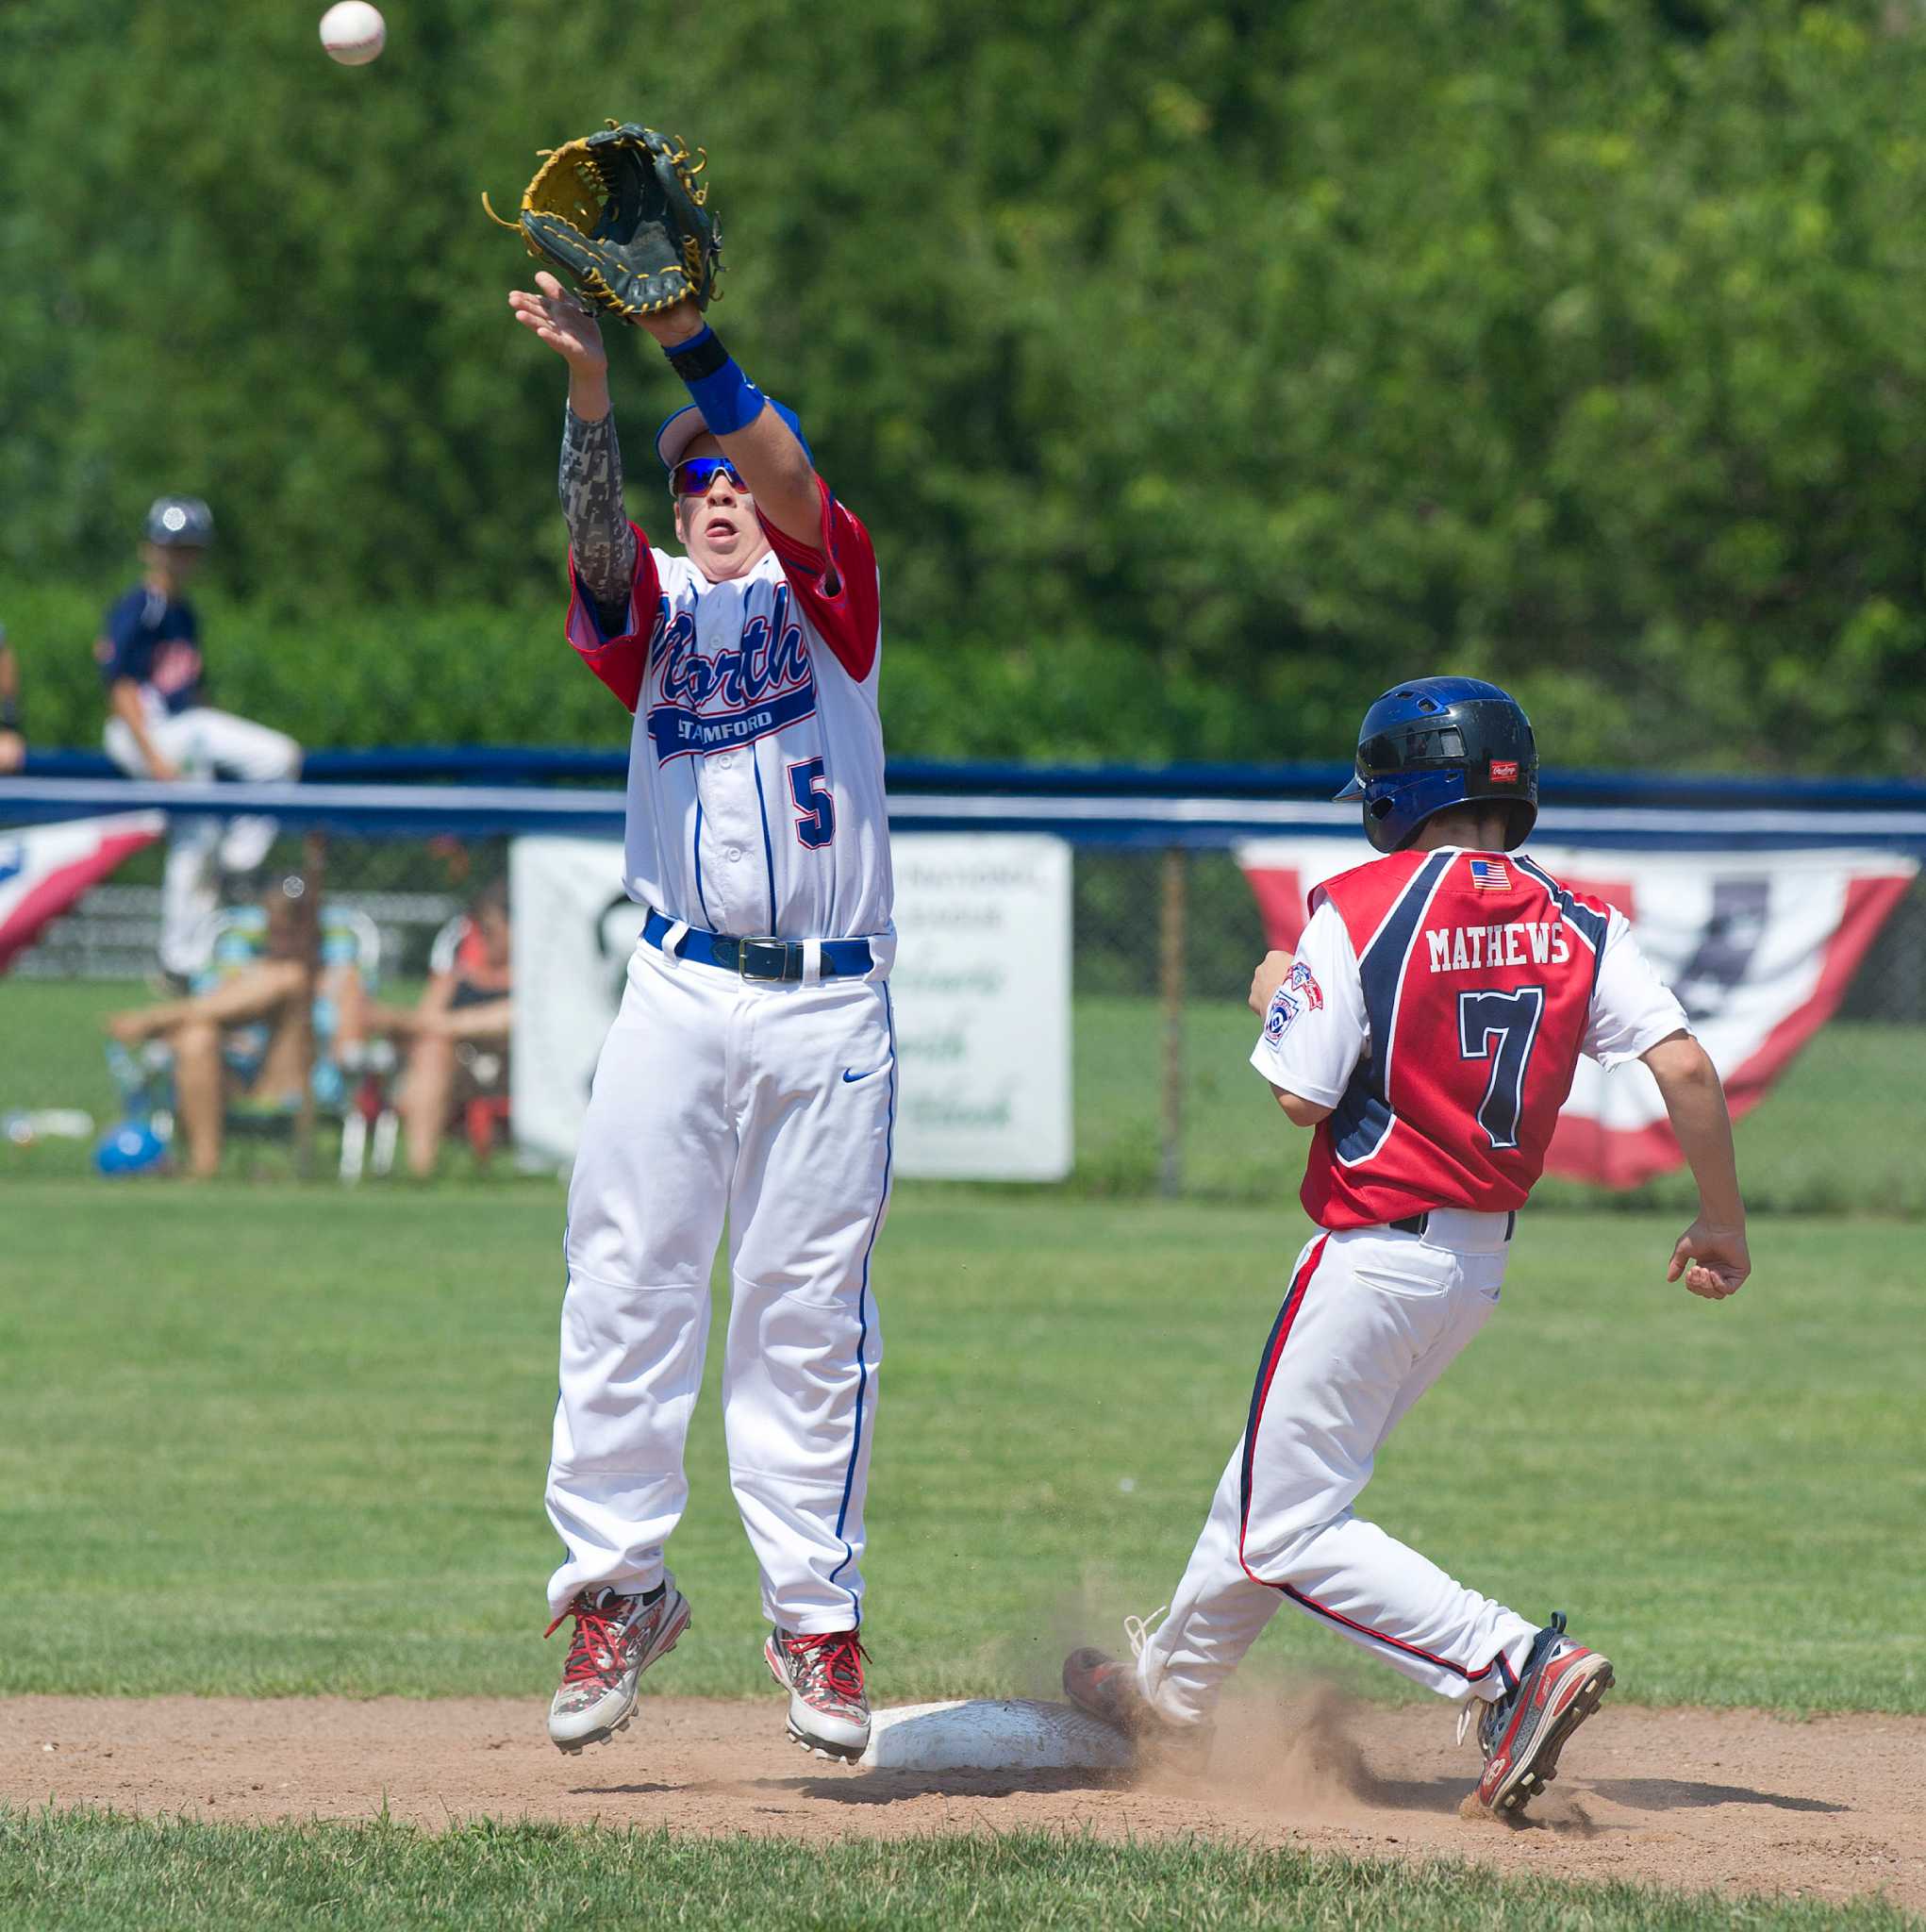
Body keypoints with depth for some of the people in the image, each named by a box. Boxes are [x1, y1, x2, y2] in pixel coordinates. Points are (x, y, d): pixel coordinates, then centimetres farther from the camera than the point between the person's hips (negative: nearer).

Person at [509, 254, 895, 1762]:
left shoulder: (828, 591, 8)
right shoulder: (654, 609, 11)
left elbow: (793, 485, -11)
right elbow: (596, 535, -10)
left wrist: (690, 339, -23)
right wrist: (590, 385, -27)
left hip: (833, 1009, -1)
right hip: (681, 998, 1)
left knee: (809, 1320, 2)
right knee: (626, 1294, -4)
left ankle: (818, 1621, 8)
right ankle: (617, 1589, 4)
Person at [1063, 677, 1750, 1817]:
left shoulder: (1362, 910, -13)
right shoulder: (1579, 927, 1)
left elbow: (1302, 1096, -15)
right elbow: (1685, 1064, -9)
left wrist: (1279, 998, 5)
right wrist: (1723, 1223, 1)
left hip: (1376, 1251, -7)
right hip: (1483, 1263, 7)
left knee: (1289, 1531, -4)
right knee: (1272, 1484, 23)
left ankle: (1516, 1668, -20)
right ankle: (1172, 1692, 39)